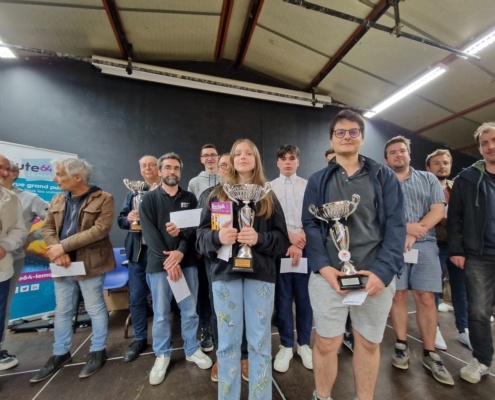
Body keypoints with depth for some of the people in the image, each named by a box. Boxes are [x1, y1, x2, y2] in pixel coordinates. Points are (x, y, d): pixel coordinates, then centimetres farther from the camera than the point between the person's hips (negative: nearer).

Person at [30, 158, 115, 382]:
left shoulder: (103, 199, -10)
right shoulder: (58, 199, 10)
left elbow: (100, 229, -19)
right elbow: (47, 227, 7)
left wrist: (64, 246, -19)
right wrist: (57, 251, -12)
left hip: (89, 263, -6)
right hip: (63, 264, 6)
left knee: (95, 309, 8)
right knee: (62, 311, 18)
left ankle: (98, 351, 27)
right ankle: (60, 354, 37)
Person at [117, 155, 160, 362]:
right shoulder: (133, 192, 11)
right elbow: (120, 219, 10)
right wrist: (129, 218, -11)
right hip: (138, 250, 4)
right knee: (136, 297, 12)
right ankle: (139, 339, 31)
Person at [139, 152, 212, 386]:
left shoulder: (189, 198, 8)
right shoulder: (149, 199, 3)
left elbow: (195, 228, -2)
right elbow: (149, 233, -7)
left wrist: (180, 252, -17)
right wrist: (167, 259, -16)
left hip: (187, 262, 2)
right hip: (159, 263, -1)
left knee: (190, 310, 12)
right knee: (161, 313, 10)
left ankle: (192, 349, 32)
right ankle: (162, 355, 30)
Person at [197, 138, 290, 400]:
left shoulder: (268, 197, 7)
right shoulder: (217, 195, 7)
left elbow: (282, 238, 2)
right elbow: (201, 234, 3)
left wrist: (259, 238, -17)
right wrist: (217, 237, -18)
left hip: (260, 273, 0)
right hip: (225, 273, 0)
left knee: (260, 341, 10)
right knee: (228, 342, 12)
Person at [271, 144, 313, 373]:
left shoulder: (308, 186, 6)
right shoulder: (269, 187, 6)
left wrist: (300, 243, -10)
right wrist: (288, 235, -12)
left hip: (305, 247, 1)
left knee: (304, 297, 10)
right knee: (283, 298, 8)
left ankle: (304, 344, 29)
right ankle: (286, 346, 25)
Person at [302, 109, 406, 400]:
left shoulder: (384, 177, 8)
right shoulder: (318, 181, 8)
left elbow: (396, 225, 0)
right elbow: (310, 225, 1)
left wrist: (383, 270, -12)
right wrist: (323, 266, -13)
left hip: (375, 275, 1)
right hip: (329, 274, 0)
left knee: (369, 343, 15)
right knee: (326, 343, 8)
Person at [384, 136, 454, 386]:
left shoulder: (428, 179, 12)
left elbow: (438, 210, 0)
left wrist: (414, 235, -12)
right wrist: (406, 227, -15)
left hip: (424, 245, 1)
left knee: (426, 298, 2)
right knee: (398, 296, 6)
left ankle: (430, 354, 16)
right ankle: (401, 346, 19)